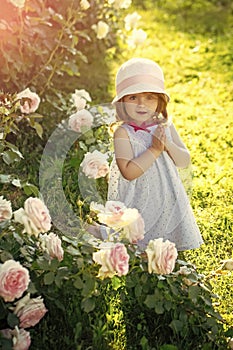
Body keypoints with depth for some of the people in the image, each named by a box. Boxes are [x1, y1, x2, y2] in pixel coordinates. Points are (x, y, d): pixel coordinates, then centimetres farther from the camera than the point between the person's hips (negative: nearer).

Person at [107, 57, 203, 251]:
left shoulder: (166, 127, 2)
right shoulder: (123, 133, -13)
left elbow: (185, 161, 2)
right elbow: (128, 172, -22)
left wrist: (168, 145, -16)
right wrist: (155, 150, -22)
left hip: (168, 201, 4)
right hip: (138, 204, -4)